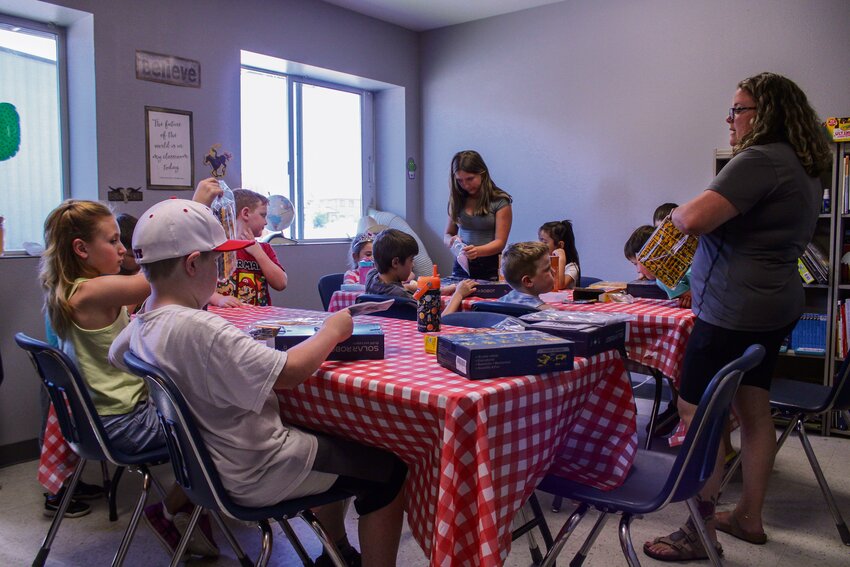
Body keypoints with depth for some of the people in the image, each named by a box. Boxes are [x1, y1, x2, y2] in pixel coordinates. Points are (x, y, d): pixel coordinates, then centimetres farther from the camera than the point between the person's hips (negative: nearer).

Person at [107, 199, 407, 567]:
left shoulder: (141, 327, -3)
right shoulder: (200, 328, -31)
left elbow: (115, 354, 21)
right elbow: (288, 373, -30)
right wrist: (332, 331, -14)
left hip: (214, 464, 10)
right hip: (257, 474, -10)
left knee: (329, 439, 30)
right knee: (388, 469, 1)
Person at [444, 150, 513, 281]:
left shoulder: (500, 202, -3)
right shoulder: (457, 200, 8)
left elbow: (500, 242, -7)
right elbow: (448, 235, 14)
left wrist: (478, 251, -26)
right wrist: (452, 241, -9)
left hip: (489, 268, -3)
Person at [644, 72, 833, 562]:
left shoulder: (760, 161, -18)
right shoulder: (805, 166, 15)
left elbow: (694, 219, -27)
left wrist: (676, 212, -4)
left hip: (735, 311, -11)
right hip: (775, 306, 11)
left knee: (697, 416, -3)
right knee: (754, 411, 17)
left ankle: (699, 533, 6)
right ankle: (749, 517, 30)